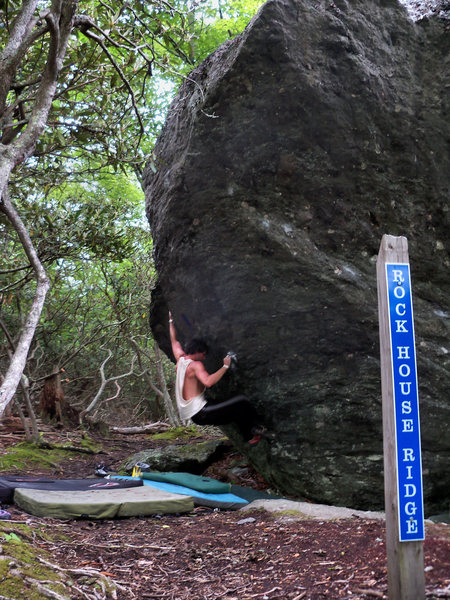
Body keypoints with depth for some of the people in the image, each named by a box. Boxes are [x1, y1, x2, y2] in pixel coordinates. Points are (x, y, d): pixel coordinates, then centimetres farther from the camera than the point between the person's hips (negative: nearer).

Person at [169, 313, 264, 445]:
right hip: (200, 413, -10)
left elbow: (174, 341, 29)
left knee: (236, 411, 19)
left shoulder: (180, 359, 11)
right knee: (241, 402, -13)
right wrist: (225, 366, -25)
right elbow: (208, 382, -33)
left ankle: (250, 437, 19)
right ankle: (255, 428, 5)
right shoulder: (195, 365, -14)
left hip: (191, 414, 10)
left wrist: (171, 321, 39)